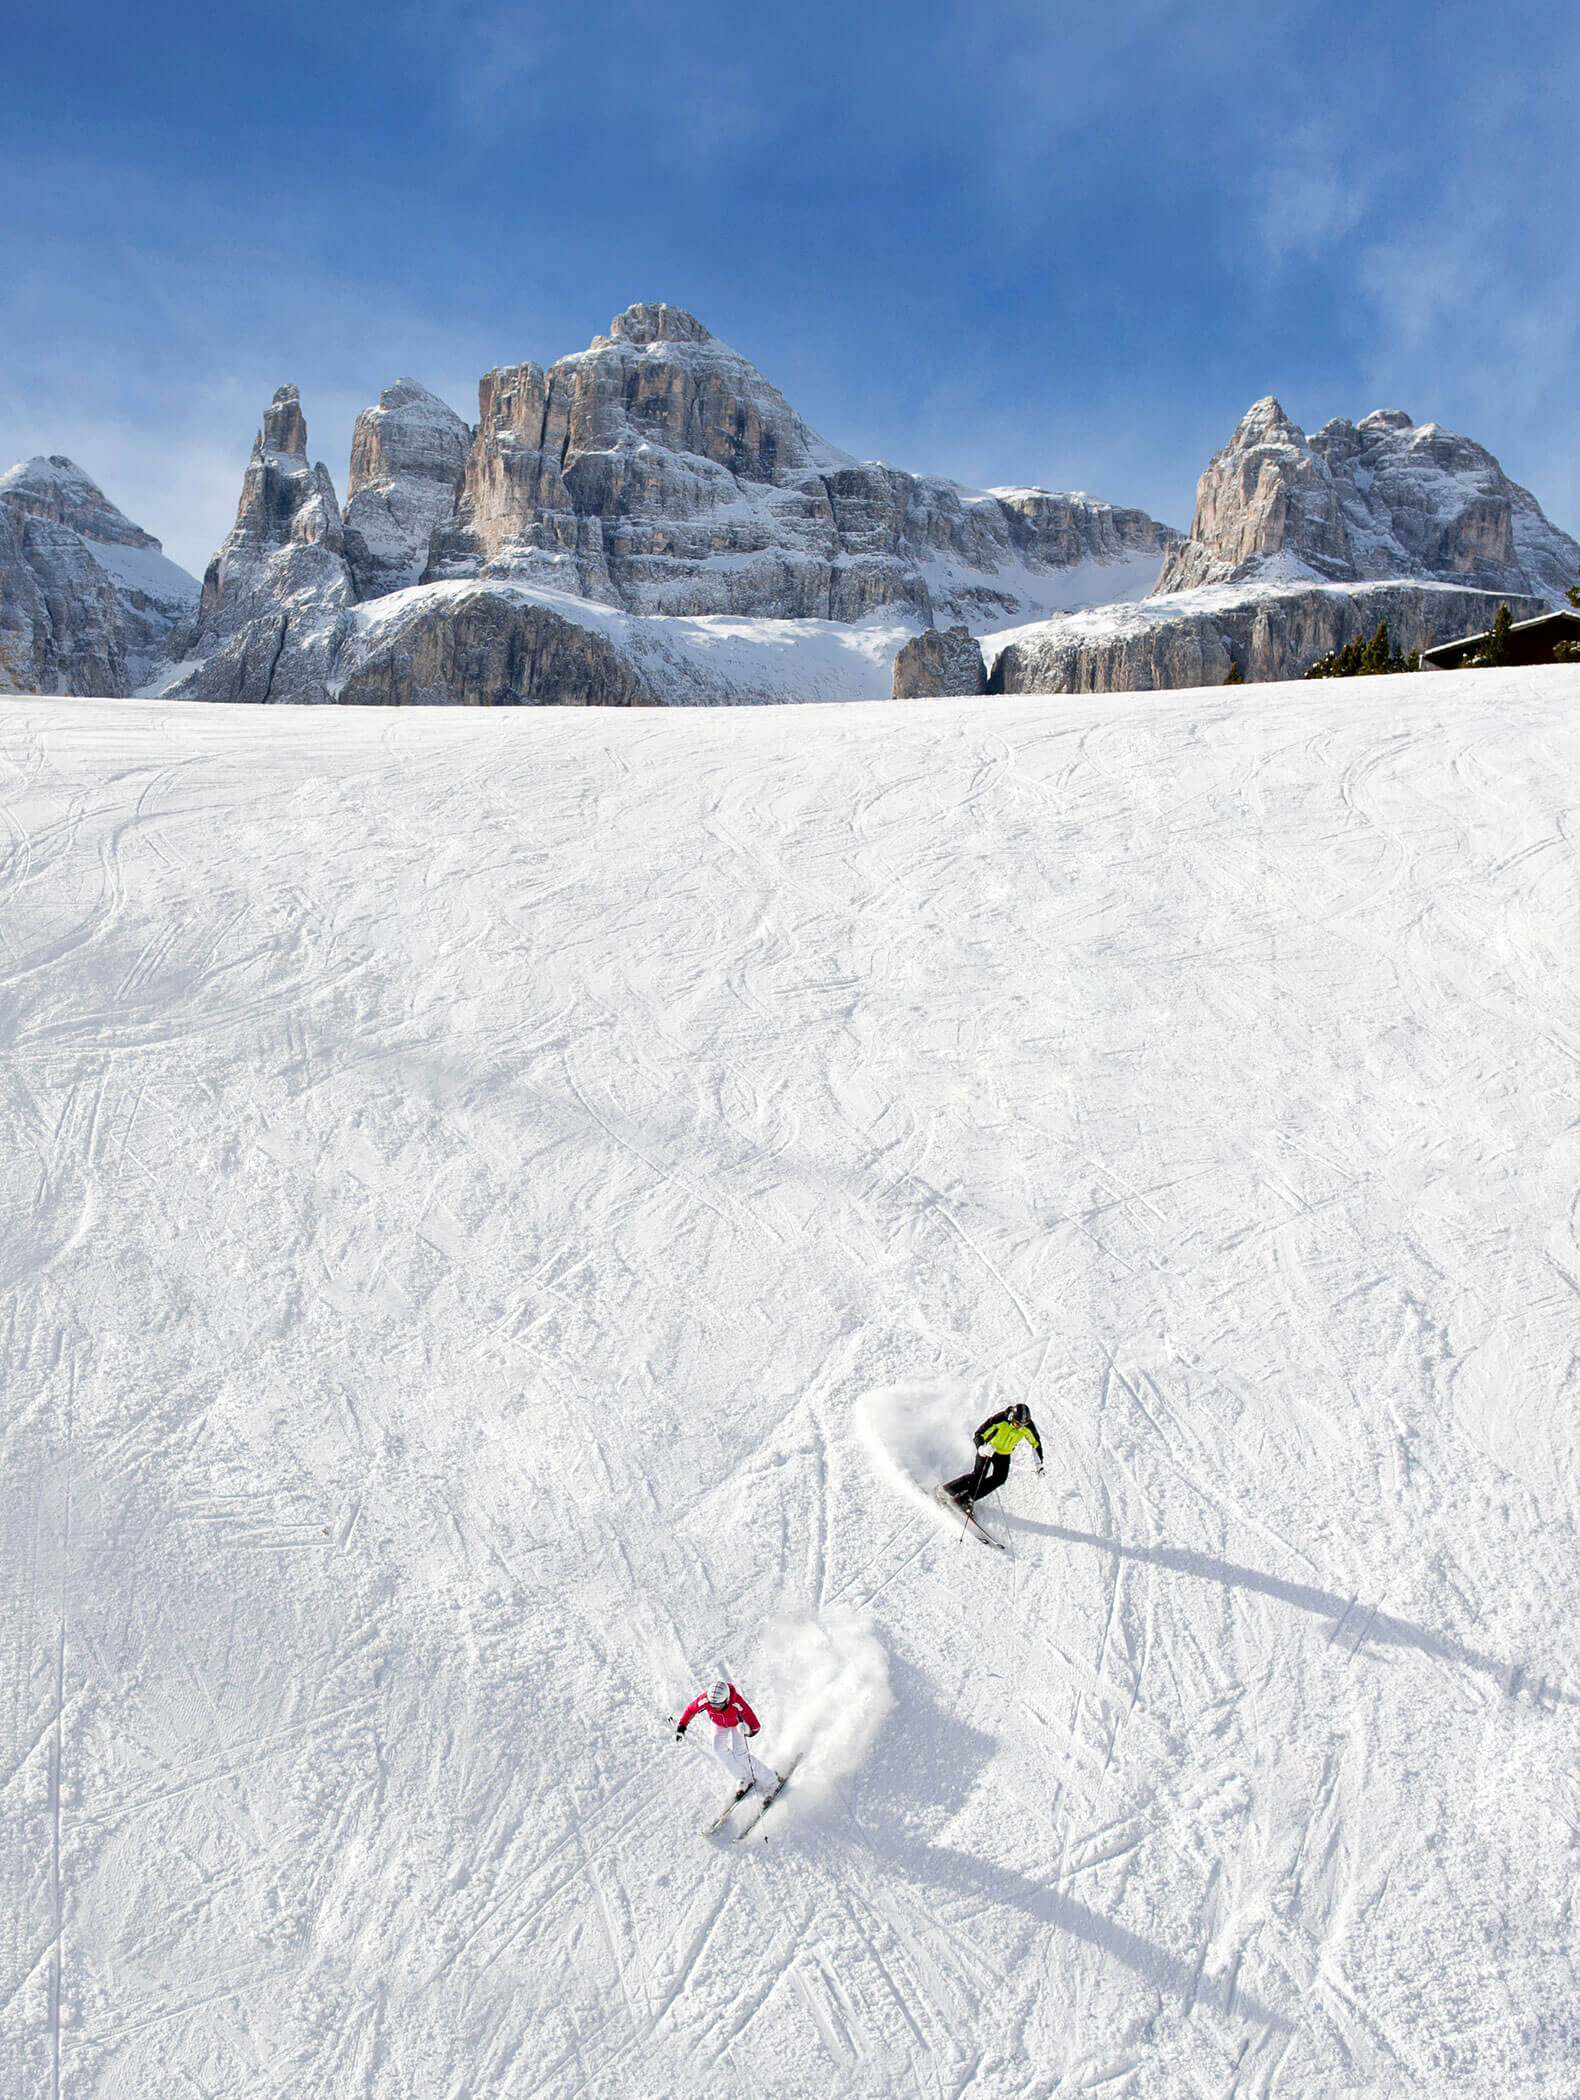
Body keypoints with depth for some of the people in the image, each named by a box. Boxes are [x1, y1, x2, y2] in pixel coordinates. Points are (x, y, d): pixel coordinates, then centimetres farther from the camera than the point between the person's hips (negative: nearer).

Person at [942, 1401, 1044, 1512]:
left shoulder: (1028, 1426, -22)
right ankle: (946, 1489, -3)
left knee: (1000, 1478, -15)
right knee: (978, 1476, -17)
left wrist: (1039, 1466, -3)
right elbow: (978, 1435, -26)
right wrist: (982, 1448, -46)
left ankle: (968, 1496, -2)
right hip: (988, 1447, -4)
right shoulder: (1000, 1419, -33)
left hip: (1004, 1454, 4)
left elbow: (1036, 1443, -2)